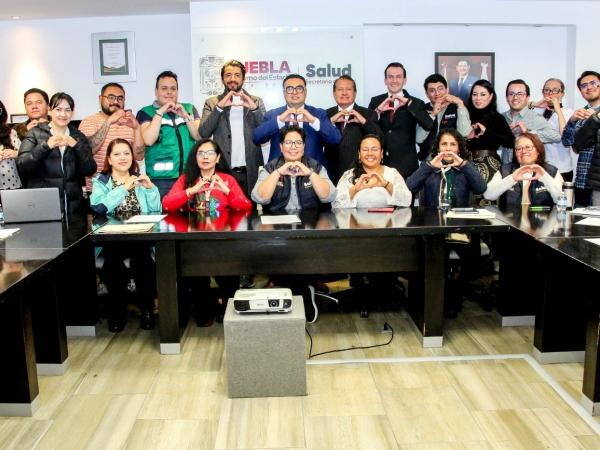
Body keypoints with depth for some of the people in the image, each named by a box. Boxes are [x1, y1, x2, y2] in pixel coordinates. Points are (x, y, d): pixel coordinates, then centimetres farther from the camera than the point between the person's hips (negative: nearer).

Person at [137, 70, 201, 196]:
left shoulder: (189, 109, 12)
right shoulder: (146, 112, 3)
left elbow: (200, 136, 2)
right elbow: (148, 140, -13)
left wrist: (185, 116, -9)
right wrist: (160, 112, -12)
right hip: (161, 179, -3)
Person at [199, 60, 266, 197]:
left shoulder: (256, 101, 11)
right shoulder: (212, 103, 10)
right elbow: (203, 133, -4)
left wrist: (254, 108, -14)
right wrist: (219, 107, -15)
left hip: (250, 171, 1)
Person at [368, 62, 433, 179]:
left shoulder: (415, 103, 1)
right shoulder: (376, 101, 8)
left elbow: (429, 125, -15)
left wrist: (408, 103, -18)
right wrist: (378, 110, -12)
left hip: (405, 166, -2)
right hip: (379, 164, 2)